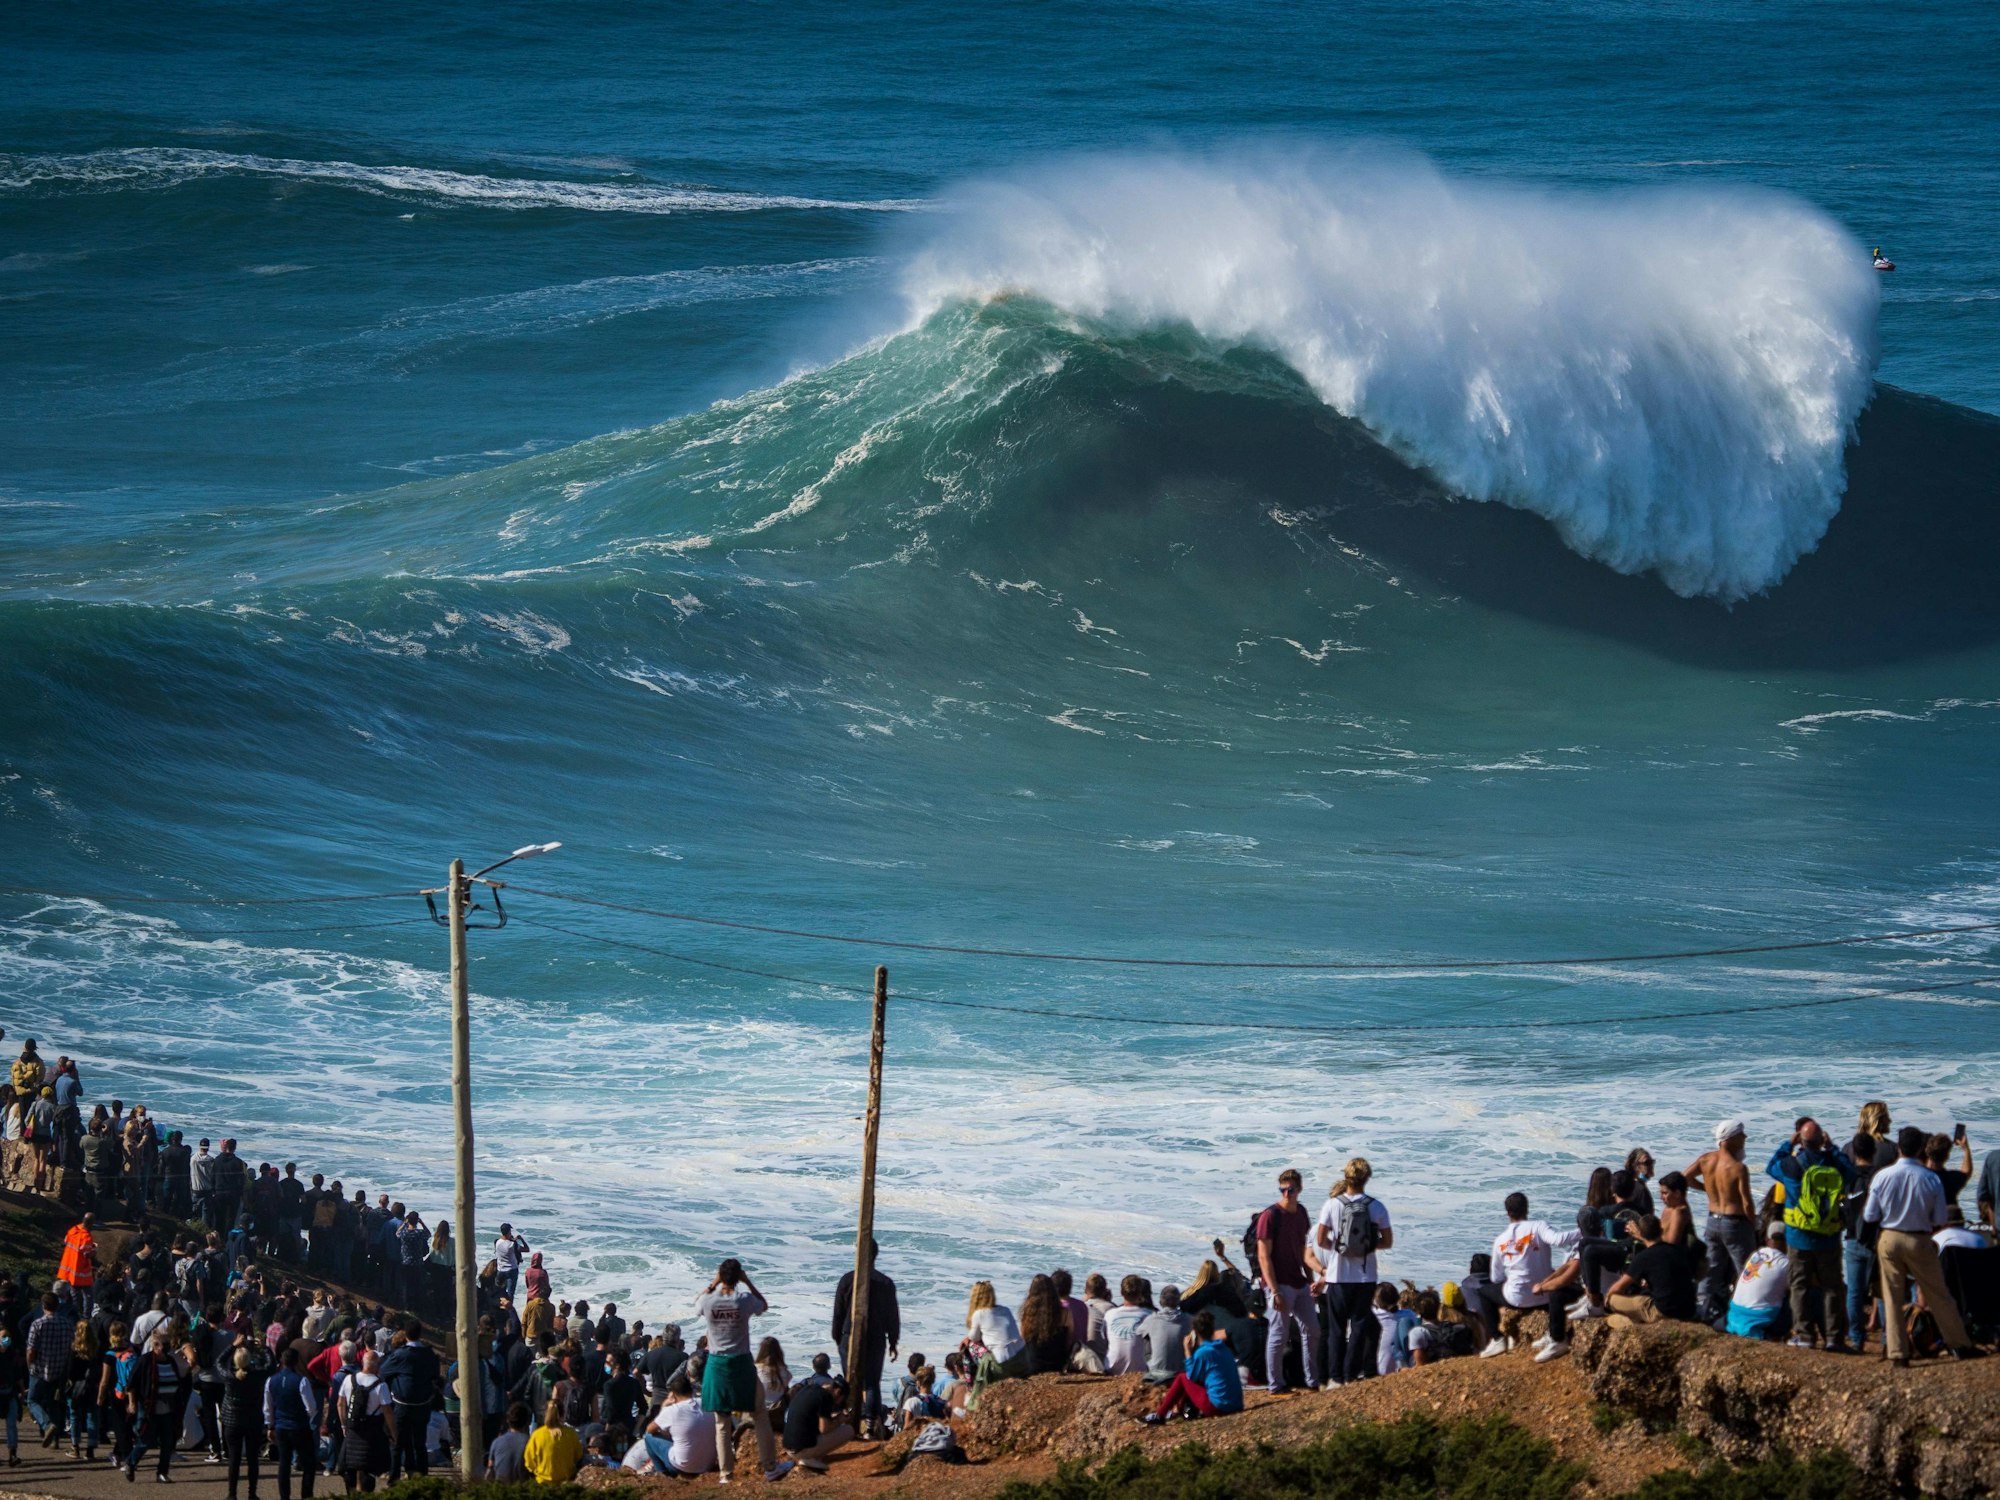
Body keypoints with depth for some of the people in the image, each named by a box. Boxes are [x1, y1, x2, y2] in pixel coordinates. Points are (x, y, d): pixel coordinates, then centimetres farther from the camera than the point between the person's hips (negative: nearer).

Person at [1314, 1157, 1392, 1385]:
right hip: (1366, 1276, 1)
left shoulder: (1332, 1205, -7)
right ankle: (1351, 1373, 5)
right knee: (1360, 1325, 8)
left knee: (1336, 1327, 8)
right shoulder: (1376, 1207, -4)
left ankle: (1335, 1376, 7)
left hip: (1338, 1276, -1)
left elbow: (1320, 1240, -5)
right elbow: (1387, 1241, 3)